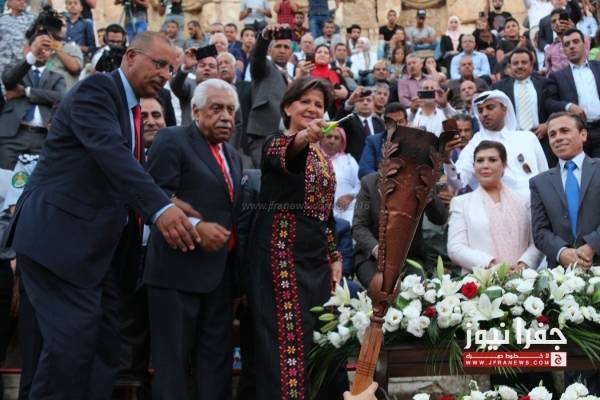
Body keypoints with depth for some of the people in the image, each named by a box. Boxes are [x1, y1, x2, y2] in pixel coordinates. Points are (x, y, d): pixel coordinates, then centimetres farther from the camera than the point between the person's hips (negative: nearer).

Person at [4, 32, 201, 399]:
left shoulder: (131, 110, 17)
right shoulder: (95, 90, -11)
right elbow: (111, 152, -27)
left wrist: (169, 206, 6)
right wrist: (160, 208, -38)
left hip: (96, 244, 9)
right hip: (59, 238, -9)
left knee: (105, 342, 8)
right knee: (75, 337, -13)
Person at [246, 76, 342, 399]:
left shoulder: (321, 153, 17)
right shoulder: (275, 143, -5)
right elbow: (284, 158, -31)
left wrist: (334, 256, 11)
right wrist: (301, 139, -53)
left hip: (315, 254, 7)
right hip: (283, 251, -7)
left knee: (317, 336, 7)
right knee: (287, 337, -9)